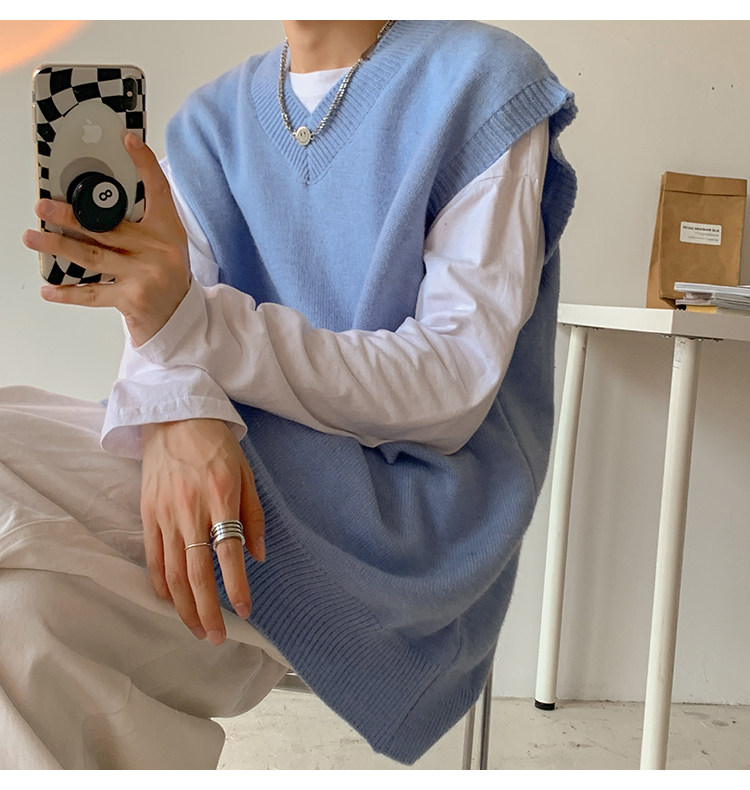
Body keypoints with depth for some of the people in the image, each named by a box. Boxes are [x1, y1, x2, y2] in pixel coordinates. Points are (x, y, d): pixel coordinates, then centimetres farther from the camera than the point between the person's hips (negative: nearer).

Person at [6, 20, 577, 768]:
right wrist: (179, 414, -29)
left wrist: (191, 319, -24)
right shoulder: (215, 115, 14)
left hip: (401, 502, -5)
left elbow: (455, 386, -13)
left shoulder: (481, 80, -4)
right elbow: (159, 302, -3)